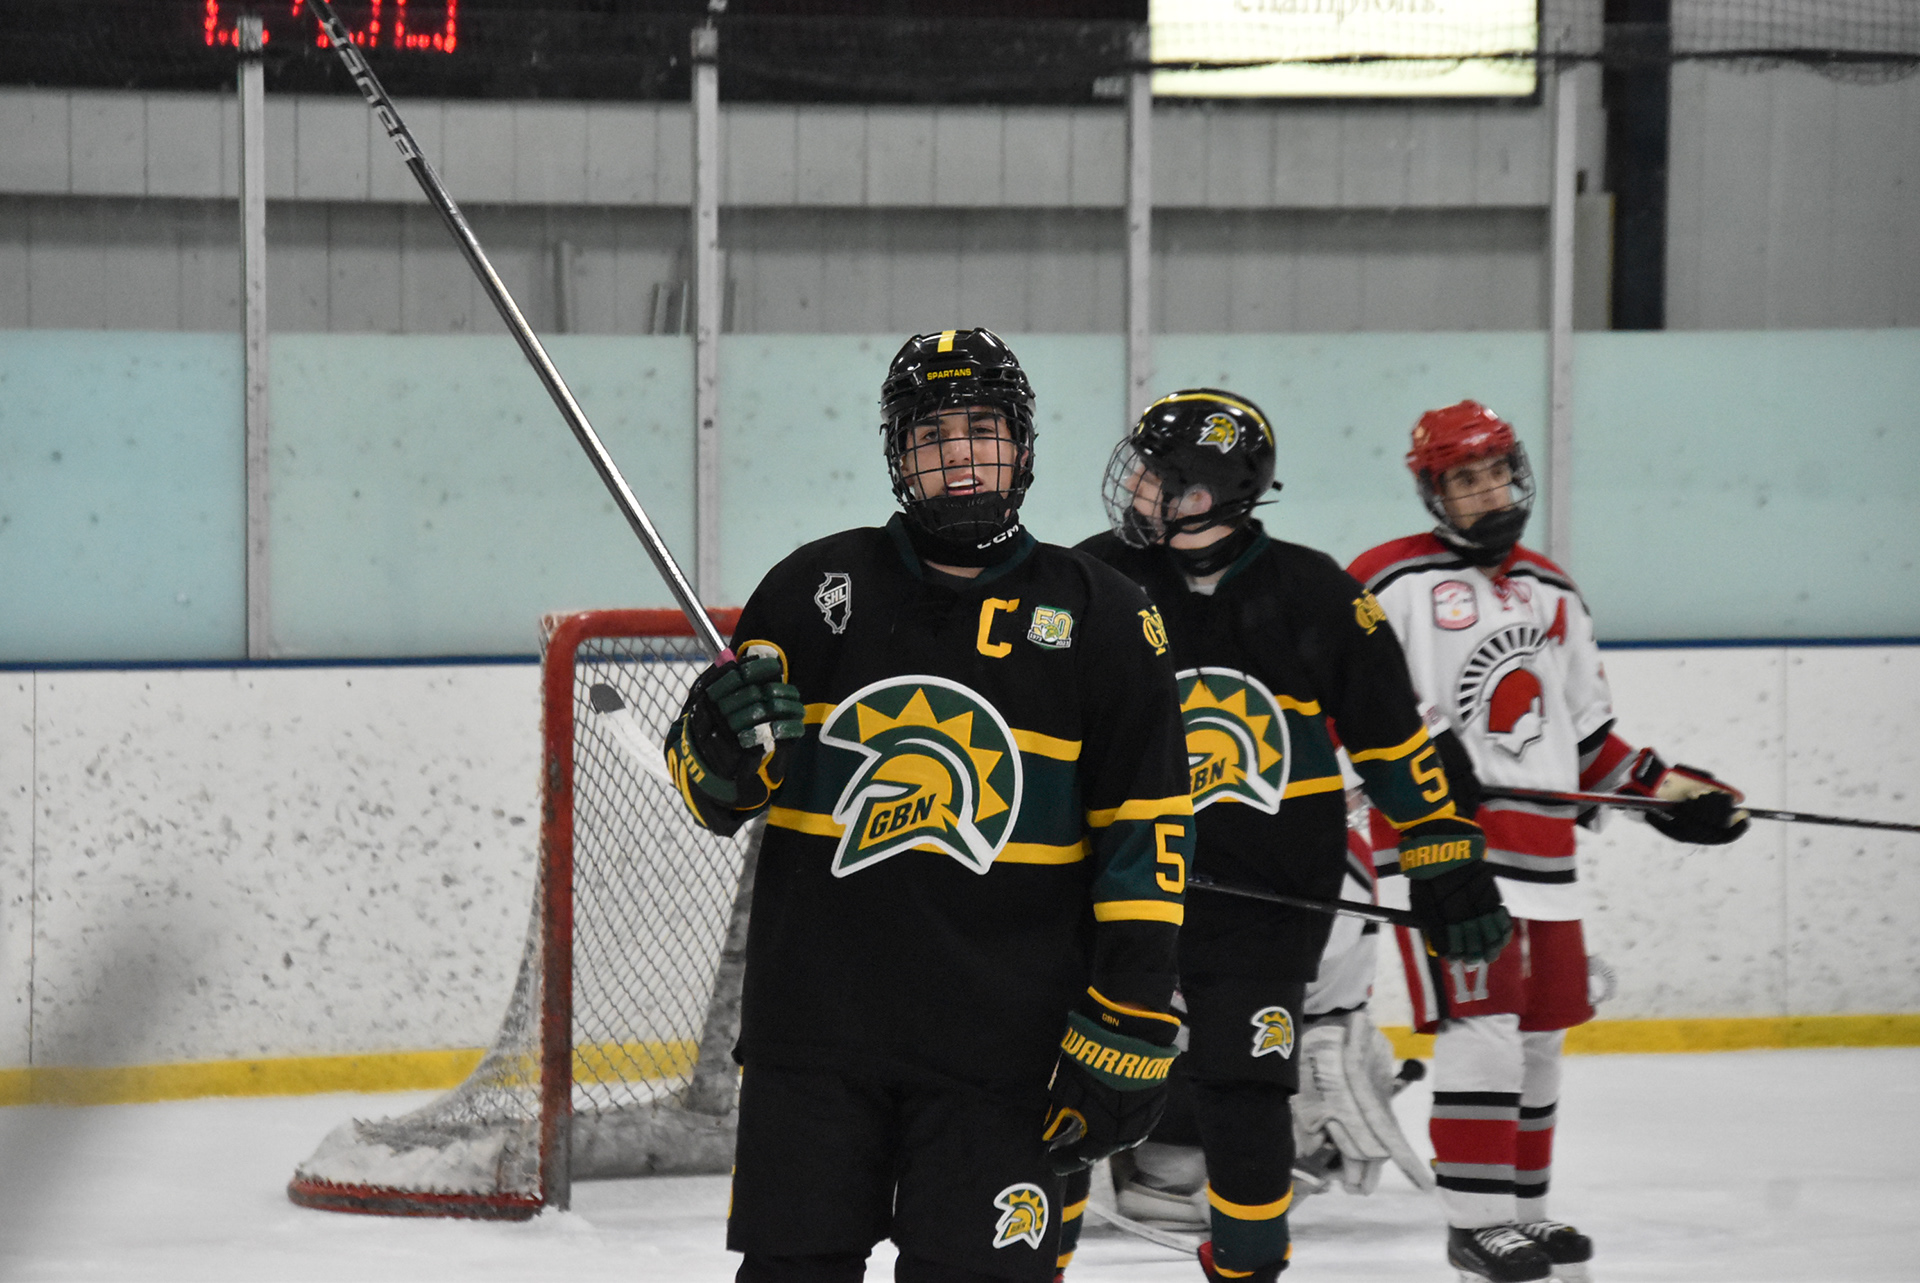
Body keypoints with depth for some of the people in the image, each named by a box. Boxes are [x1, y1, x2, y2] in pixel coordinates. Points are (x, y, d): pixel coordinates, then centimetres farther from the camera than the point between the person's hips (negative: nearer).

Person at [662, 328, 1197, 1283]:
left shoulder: (1098, 619, 3)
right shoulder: (817, 589, 5)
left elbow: (1145, 831, 3)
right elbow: (714, 793, 10)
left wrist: (1129, 1025, -3)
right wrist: (721, 740, -15)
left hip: (1000, 1050, -1)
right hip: (813, 1020, 1)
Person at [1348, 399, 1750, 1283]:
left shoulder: (1553, 595, 18)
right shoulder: (1393, 582, -4)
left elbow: (1586, 735, 24)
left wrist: (1664, 789, 14)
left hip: (1542, 851, 7)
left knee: (1540, 1027, 12)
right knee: (1481, 1020, -14)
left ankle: (1522, 1208, 24)